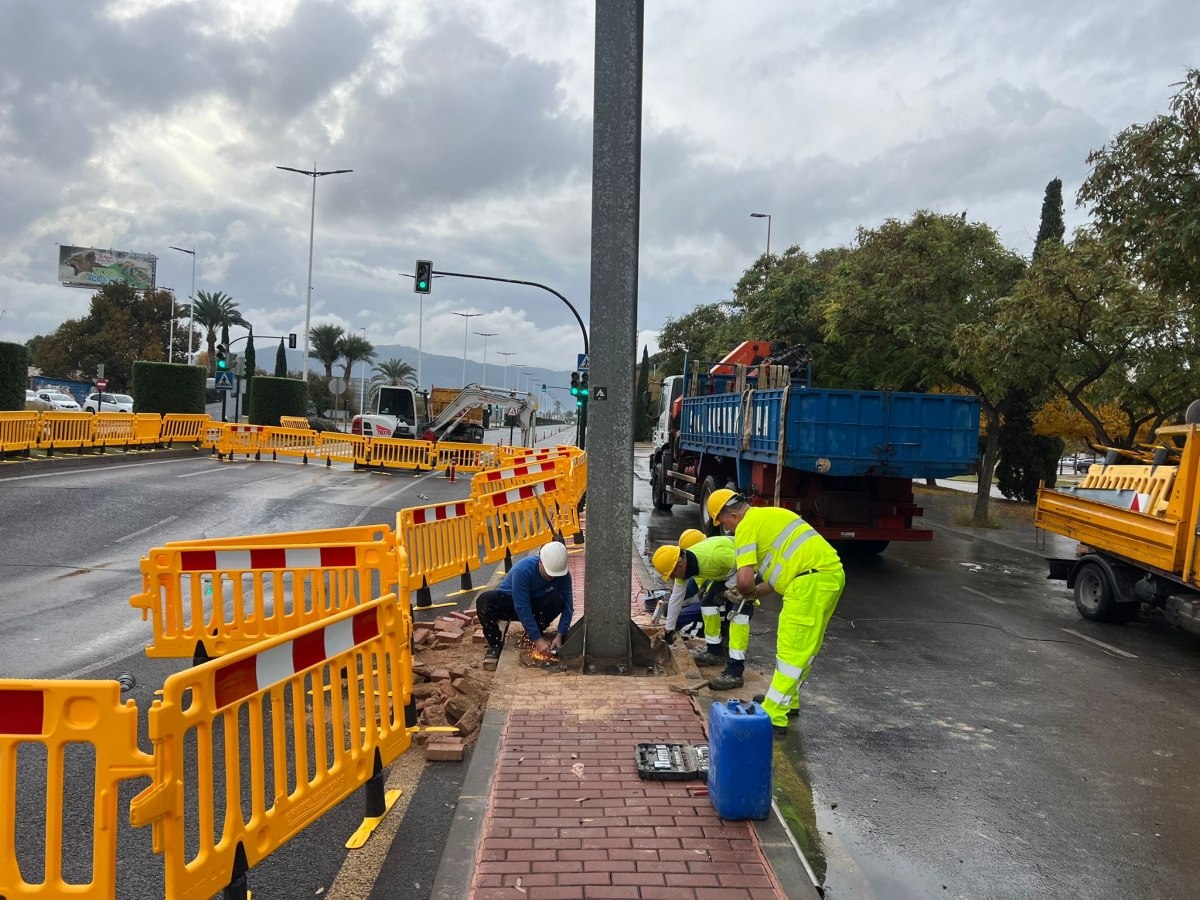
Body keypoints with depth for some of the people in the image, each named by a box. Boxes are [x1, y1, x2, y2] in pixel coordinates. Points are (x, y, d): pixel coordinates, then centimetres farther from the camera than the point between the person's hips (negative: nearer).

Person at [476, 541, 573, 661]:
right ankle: (494, 643, -14)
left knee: (558, 600, -29)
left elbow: (568, 605, -17)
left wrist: (559, 635, -29)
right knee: (484, 600, -35)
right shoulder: (523, 571, -34)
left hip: (534, 604, 3)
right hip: (508, 601, -3)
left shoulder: (563, 574, -21)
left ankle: (532, 633, -4)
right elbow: (522, 609, -33)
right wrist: (537, 639, -35)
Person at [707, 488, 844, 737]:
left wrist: (748, 592, 8)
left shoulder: (746, 525, -4)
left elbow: (744, 579, -14)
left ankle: (773, 718, -3)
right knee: (805, 647, 20)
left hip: (812, 581, -10)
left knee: (792, 651, -7)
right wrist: (759, 590, 26)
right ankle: (787, 700, 33)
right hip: (832, 573, 10)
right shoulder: (768, 515, 24)